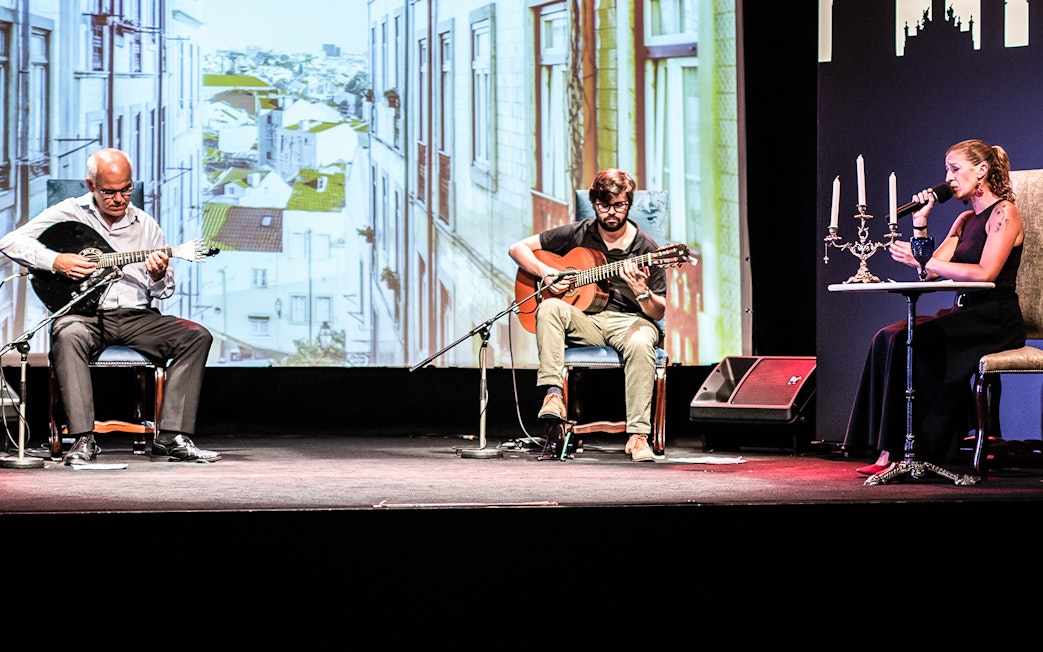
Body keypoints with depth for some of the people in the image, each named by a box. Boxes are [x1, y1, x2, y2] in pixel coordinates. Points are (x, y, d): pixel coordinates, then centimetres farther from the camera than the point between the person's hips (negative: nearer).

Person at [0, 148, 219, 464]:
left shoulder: (146, 226, 14)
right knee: (68, 336, -39)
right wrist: (55, 261, -13)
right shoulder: (69, 213, 6)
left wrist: (158, 277, -9)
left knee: (196, 336, -18)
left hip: (135, 316, 4)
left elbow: (165, 290, 16)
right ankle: (83, 440, -39)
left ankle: (172, 437, -23)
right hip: (83, 314, -3)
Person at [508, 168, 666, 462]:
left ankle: (637, 435, -34)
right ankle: (553, 394, -37)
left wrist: (640, 290, -22)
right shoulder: (578, 234, 4)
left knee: (640, 344, -37)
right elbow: (518, 248, 9)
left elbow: (658, 313, -1)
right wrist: (546, 273, -9)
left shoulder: (645, 248, 0)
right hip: (584, 320, 2)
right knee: (550, 307, -31)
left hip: (628, 321, -1)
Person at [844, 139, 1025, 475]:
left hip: (995, 319, -8)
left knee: (910, 340, -27)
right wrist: (920, 224, 7)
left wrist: (923, 260, -21)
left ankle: (902, 451, -22)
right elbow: (929, 271, 15)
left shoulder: (1003, 213, -5)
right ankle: (888, 451, -24)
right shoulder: (965, 220, 20)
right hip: (964, 315, 8)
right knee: (887, 338, -17)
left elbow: (986, 272, -20)